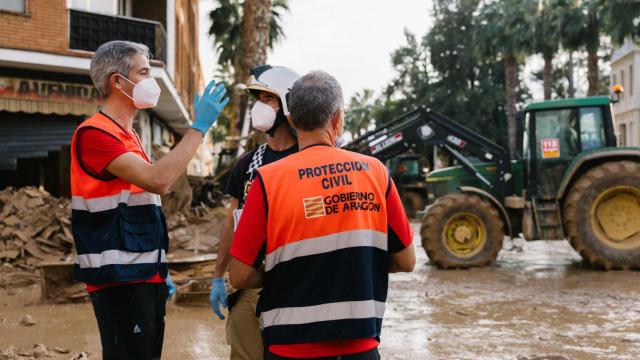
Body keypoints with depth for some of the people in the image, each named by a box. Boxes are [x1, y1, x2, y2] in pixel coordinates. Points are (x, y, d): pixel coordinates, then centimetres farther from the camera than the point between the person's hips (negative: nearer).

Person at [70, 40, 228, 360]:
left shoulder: (127, 135, 17)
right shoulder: (94, 133, -13)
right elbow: (159, 180, -25)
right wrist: (199, 126, -18)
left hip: (144, 276, 9)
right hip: (119, 281, -9)